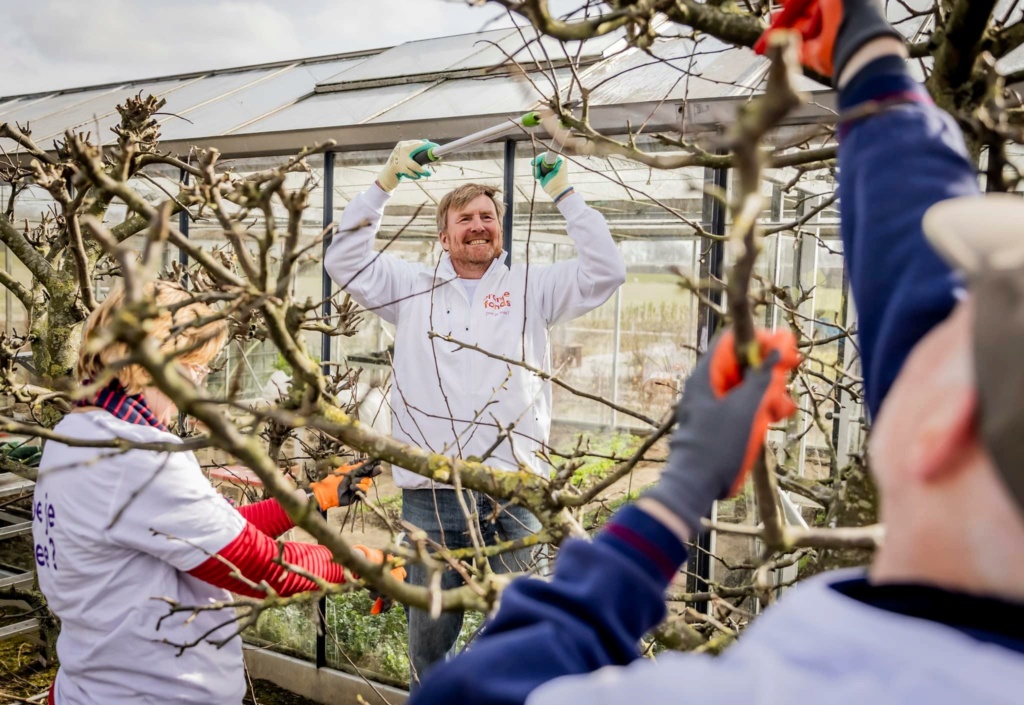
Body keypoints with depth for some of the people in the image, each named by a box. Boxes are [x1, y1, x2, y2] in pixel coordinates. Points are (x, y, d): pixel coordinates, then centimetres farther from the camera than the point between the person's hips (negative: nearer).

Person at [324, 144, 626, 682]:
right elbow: (345, 261, 5)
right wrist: (384, 184, 0)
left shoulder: (531, 287, 10)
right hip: (429, 495, 1)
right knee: (428, 636, 14)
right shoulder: (412, 287, 12)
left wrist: (564, 194, -1)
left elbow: (605, 271, 2)